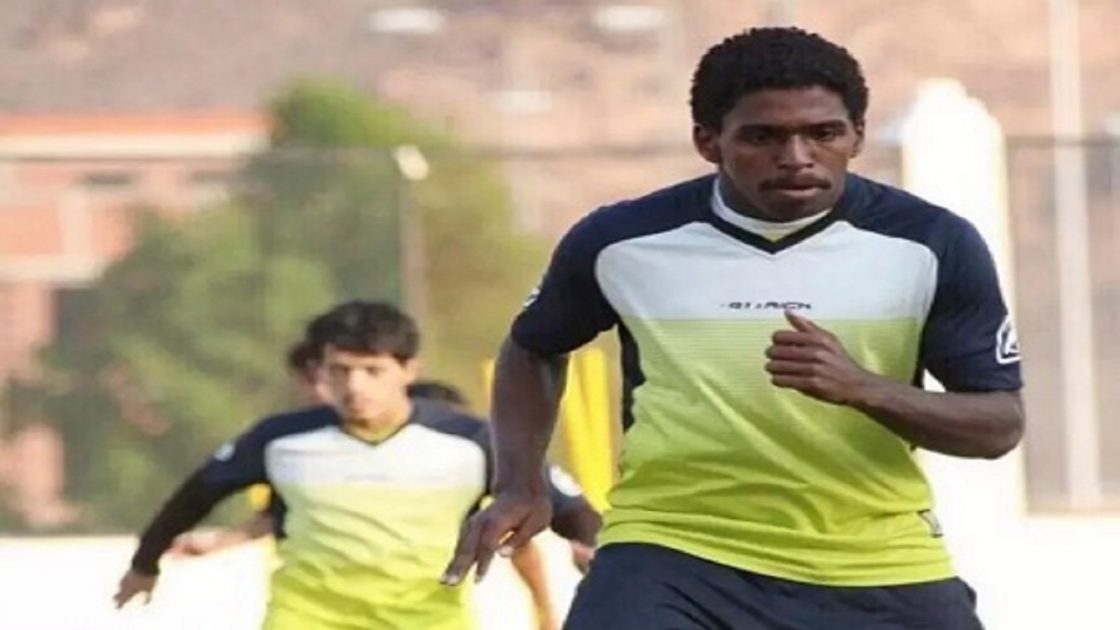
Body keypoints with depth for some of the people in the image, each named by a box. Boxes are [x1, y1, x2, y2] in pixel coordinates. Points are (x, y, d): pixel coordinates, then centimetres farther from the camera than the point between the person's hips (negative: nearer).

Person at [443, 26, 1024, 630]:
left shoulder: (929, 244, -7)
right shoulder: (622, 241, -3)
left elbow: (999, 423, -6)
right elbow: (533, 349, 18)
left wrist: (863, 388, -24)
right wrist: (519, 484, 1)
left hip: (875, 571, 1)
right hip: (671, 558, -1)